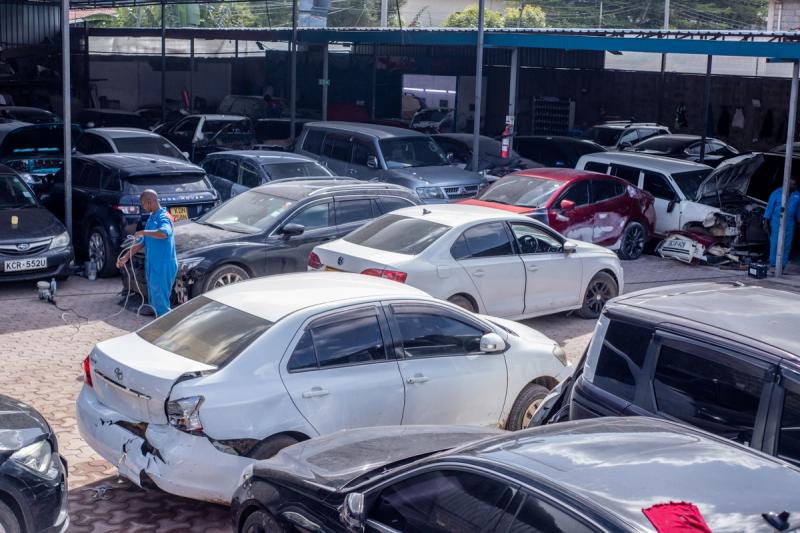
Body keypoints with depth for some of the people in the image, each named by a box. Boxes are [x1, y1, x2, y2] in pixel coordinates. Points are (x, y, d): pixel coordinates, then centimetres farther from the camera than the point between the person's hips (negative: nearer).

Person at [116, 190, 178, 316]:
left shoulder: (163, 217, -14)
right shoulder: (151, 218, 15)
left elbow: (164, 233, -37)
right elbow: (142, 242, 20)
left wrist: (143, 232, -25)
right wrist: (125, 257, 16)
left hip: (163, 266, -10)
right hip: (152, 266, 10)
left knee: (161, 301, -7)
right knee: (154, 301, 15)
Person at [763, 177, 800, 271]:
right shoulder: (777, 193, -3)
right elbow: (770, 206, -3)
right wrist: (766, 221, -6)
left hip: (789, 224, 4)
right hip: (776, 222, -3)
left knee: (787, 245, 3)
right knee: (774, 244, -5)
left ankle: (782, 265, 10)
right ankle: (773, 264, 1)